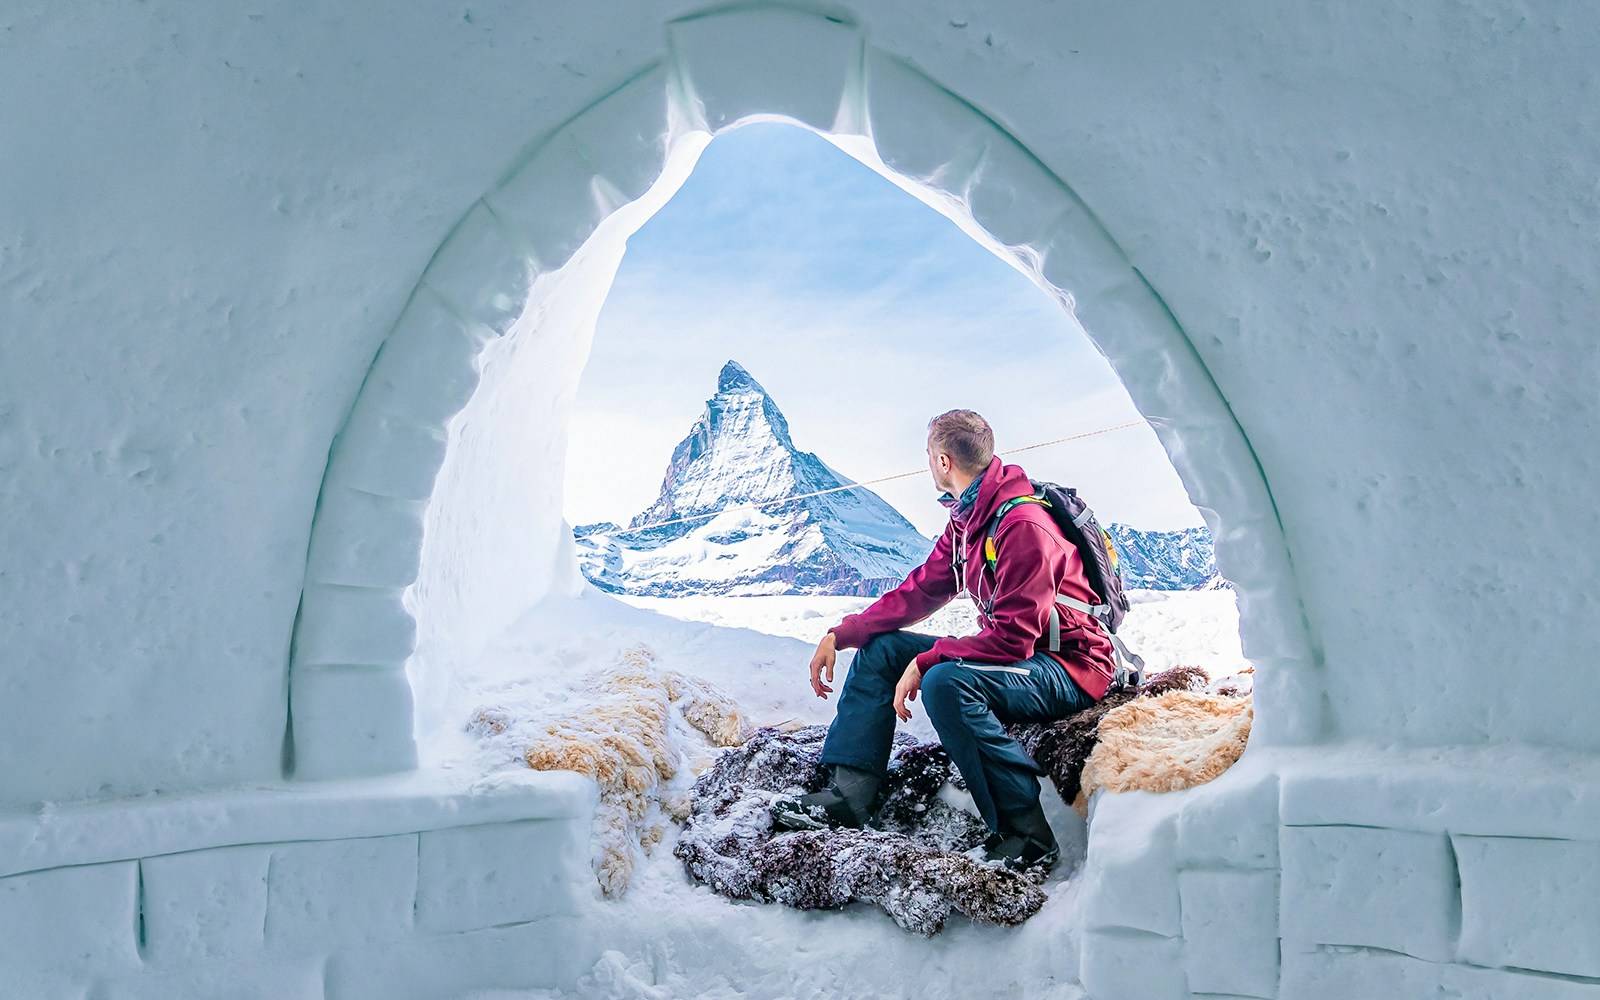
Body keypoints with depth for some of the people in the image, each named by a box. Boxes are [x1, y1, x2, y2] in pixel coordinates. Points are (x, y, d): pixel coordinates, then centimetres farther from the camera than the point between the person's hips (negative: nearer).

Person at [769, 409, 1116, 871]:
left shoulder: (1024, 526, -24)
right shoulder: (967, 520, 6)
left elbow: (1012, 637, -28)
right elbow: (921, 589, 10)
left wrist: (925, 662, -26)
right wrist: (840, 634, 2)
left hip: (1068, 668, -10)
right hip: (1015, 650, 10)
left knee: (945, 681, -35)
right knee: (879, 647, 4)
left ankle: (1027, 835, -26)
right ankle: (847, 795, -2)